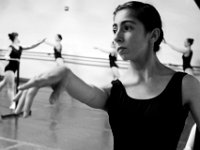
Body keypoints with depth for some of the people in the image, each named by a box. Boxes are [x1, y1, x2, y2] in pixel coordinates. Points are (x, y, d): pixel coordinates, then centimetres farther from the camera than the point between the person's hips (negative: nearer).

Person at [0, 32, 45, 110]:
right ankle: (13, 104, -6)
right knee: (11, 86, -7)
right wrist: (13, 59, -41)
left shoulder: (20, 48, 9)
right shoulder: (11, 47, -11)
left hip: (14, 69, 8)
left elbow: (31, 47, 9)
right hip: (9, 68, -8)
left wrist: (40, 42, 5)